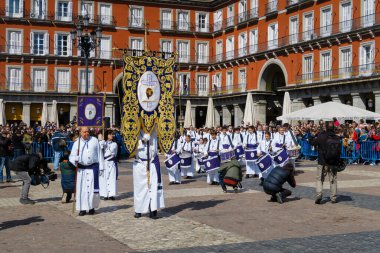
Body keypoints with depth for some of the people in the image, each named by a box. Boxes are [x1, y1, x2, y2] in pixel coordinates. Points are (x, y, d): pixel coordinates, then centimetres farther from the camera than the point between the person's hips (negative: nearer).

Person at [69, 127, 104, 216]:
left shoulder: (95, 141, 5)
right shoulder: (77, 143, 5)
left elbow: (100, 155, 7)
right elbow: (71, 156, 5)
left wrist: (101, 168, 4)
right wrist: (75, 160, -19)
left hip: (93, 168, -1)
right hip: (81, 169, 1)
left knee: (92, 188, -2)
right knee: (81, 188, 0)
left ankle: (92, 207, 14)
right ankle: (82, 208, 9)